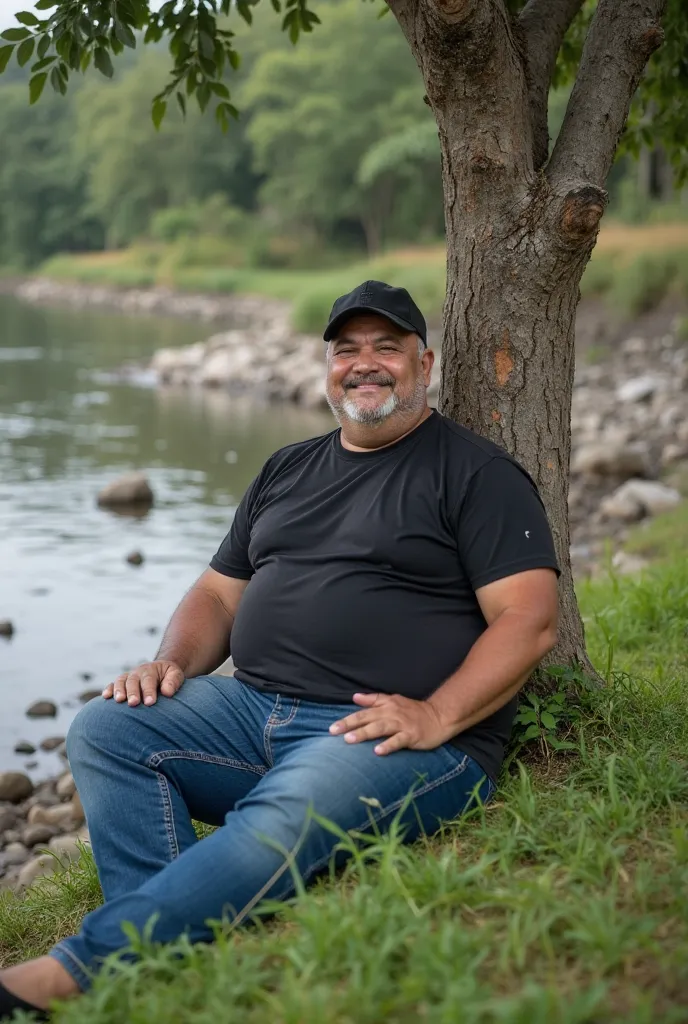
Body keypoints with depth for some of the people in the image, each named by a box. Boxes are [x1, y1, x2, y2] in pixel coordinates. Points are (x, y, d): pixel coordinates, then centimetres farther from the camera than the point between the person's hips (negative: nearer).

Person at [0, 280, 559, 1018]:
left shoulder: (476, 473, 3)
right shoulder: (287, 470, 22)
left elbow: (529, 619, -7)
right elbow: (220, 593, 24)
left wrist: (435, 718, -20)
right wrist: (172, 662, 2)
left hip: (398, 738, -6)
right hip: (253, 708, 7)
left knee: (277, 825, -34)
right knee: (104, 730, -14)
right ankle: (163, 944, -26)